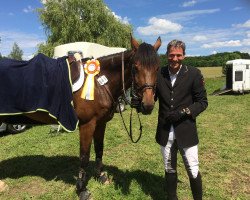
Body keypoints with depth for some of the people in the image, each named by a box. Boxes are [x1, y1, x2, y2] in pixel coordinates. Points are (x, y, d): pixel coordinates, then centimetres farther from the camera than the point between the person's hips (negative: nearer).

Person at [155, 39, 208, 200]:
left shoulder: (194, 74, -7)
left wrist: (184, 111, -18)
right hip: (165, 132, 2)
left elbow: (203, 102, -4)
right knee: (170, 170, 19)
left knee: (193, 171, 10)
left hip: (186, 132, -2)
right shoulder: (158, 74, -1)